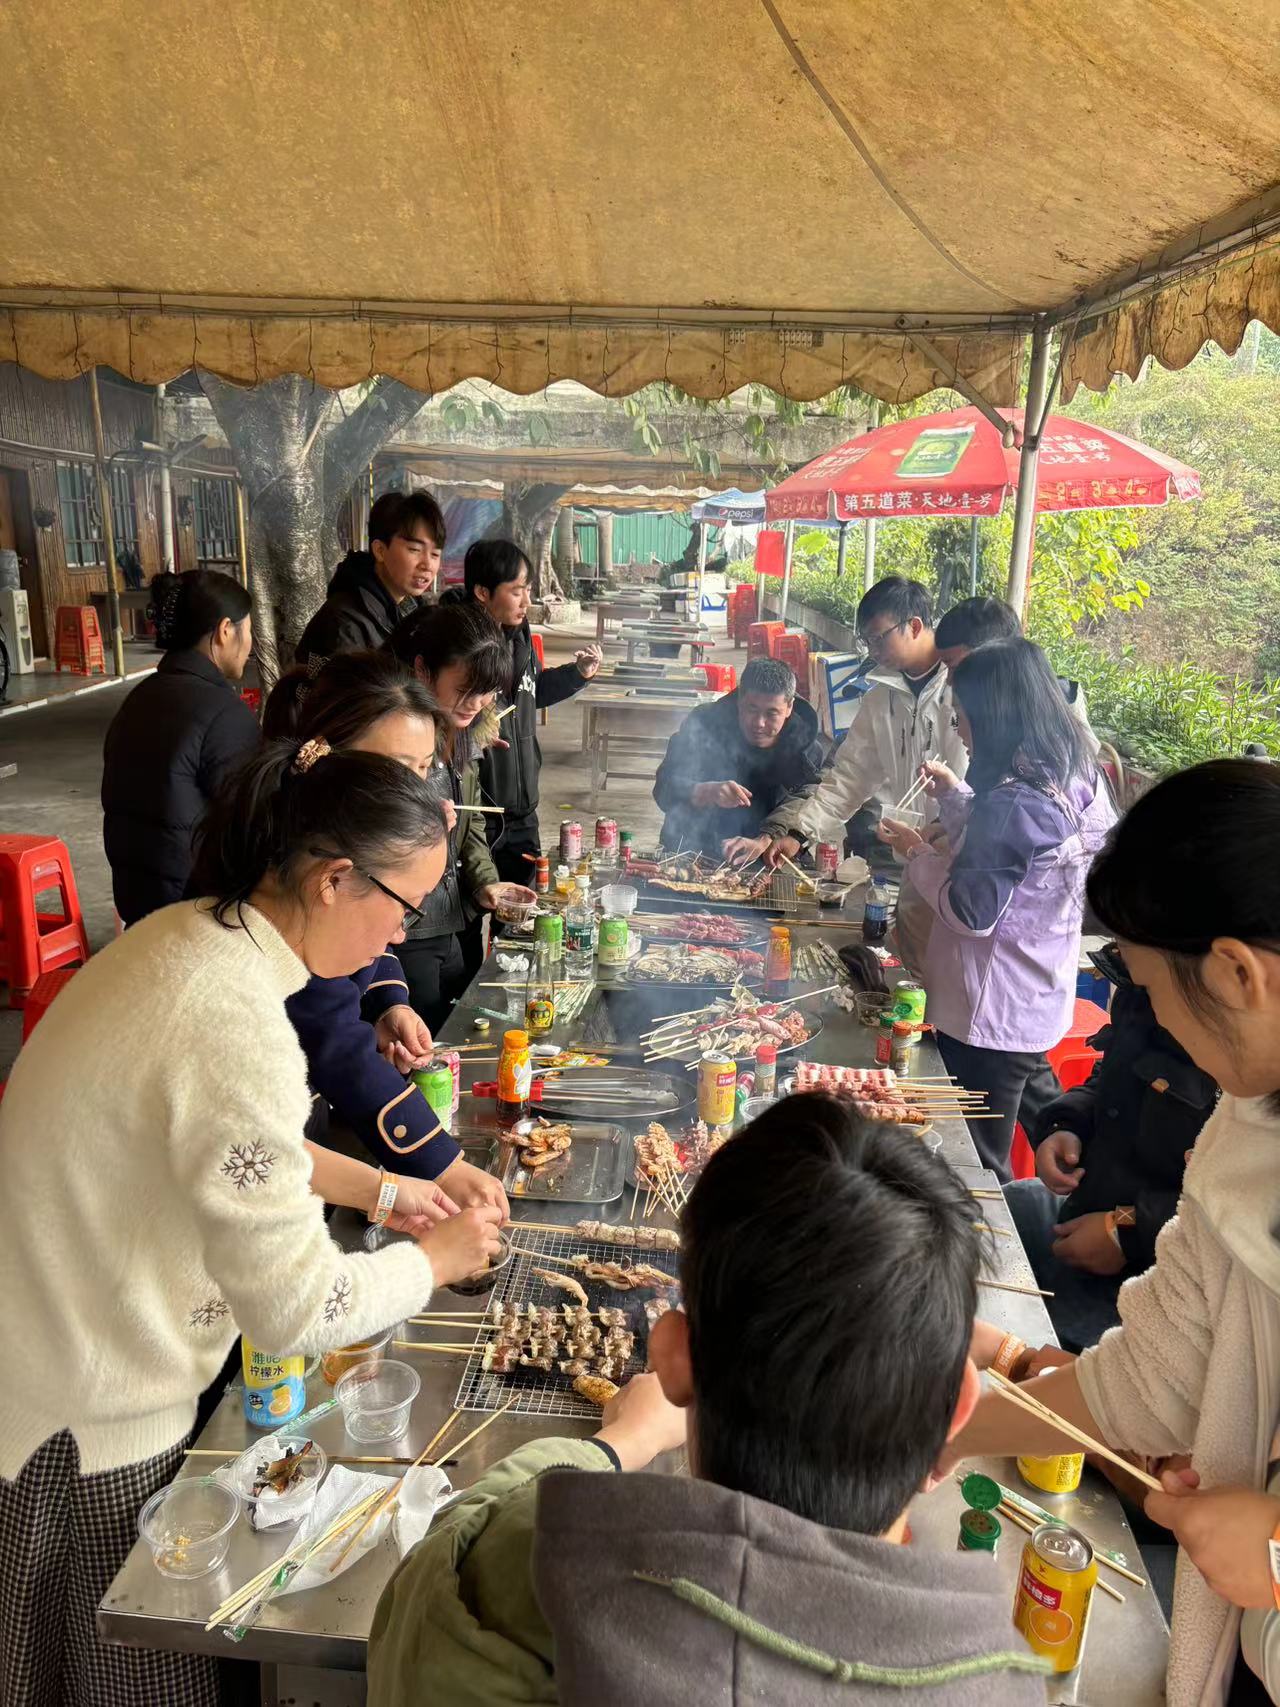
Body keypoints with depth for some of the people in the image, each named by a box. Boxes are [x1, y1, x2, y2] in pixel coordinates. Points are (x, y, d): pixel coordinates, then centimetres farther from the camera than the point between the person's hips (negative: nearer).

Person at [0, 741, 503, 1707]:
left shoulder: (185, 935, -6)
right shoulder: (238, 1030, -34)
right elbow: (297, 1309, -27)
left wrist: (373, 1187, 7)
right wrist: (440, 1258, -10)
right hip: (79, 1427, -8)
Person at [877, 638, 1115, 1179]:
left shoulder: (1015, 803, -25)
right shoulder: (1074, 781, 3)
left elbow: (971, 913, -21)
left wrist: (916, 852, -8)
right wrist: (956, 795, 10)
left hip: (990, 1016, -9)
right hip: (1038, 1007, 9)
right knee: (986, 1159, 23)